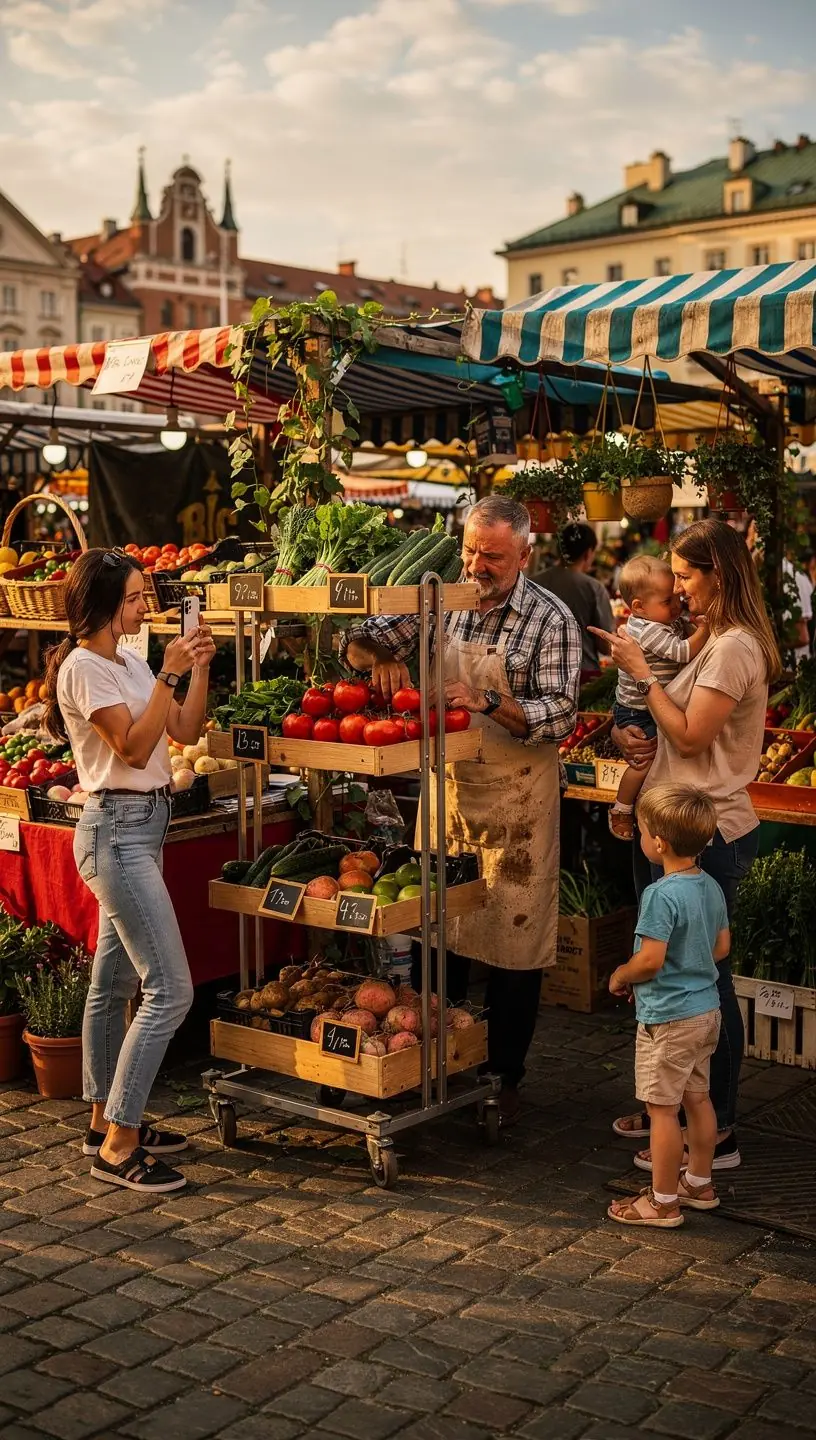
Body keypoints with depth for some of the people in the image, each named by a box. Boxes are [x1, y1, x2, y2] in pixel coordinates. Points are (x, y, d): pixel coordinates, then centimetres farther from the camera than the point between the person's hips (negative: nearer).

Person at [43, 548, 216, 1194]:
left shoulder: (129, 663, 14)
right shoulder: (83, 667, -13)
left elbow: (186, 731, 12)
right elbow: (134, 749, -19)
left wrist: (199, 666, 1)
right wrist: (170, 673, -21)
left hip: (142, 825, 10)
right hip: (117, 829, -10)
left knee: (114, 982, 16)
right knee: (170, 989, -12)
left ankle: (107, 1120, 26)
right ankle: (118, 1147, -5)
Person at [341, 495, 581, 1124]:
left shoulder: (551, 619, -9)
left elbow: (560, 715, -17)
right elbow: (361, 639, 7)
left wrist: (485, 701, -29)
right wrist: (379, 658, -15)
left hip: (516, 797, -4)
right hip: (449, 787, 4)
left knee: (513, 942, 3)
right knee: (439, 933, 11)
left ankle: (504, 1077, 17)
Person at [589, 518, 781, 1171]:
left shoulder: (735, 647, -16)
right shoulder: (722, 641, 17)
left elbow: (691, 737, -19)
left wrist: (643, 674, -13)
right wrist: (642, 742, 3)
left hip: (707, 832, -10)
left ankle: (715, 1134, 8)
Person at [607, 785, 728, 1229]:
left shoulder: (661, 895, -24)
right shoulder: (711, 888, 2)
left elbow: (650, 960, -25)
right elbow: (722, 947, 12)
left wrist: (620, 976, -7)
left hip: (668, 1017, -9)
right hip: (707, 1009, 9)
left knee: (662, 1108, 2)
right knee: (697, 1098, 20)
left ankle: (663, 1202, 11)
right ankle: (699, 1183, 34)